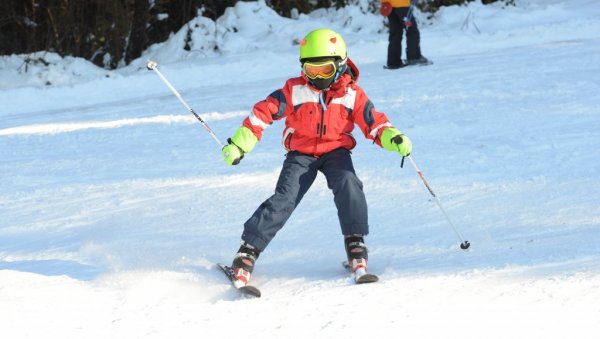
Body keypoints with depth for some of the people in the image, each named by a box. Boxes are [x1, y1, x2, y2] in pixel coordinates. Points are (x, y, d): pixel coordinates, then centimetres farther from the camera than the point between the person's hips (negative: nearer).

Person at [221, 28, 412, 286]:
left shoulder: (352, 94, -3)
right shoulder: (294, 90, -6)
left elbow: (373, 122, 0)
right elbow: (264, 112, -6)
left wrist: (393, 139, -21)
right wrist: (239, 144, -12)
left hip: (336, 151, 1)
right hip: (301, 153, -1)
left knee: (347, 183, -30)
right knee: (285, 199, -18)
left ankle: (355, 243, -23)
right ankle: (248, 250, -17)